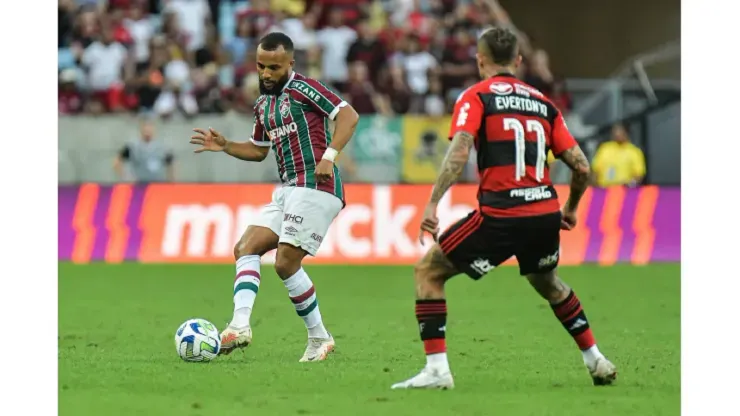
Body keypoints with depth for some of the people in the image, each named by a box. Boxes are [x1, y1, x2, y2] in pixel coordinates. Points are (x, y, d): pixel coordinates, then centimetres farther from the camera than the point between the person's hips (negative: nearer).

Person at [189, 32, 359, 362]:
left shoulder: (301, 88, -8)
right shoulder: (263, 105, 18)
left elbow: (348, 115, -14)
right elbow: (258, 150, 30)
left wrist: (329, 156, -24)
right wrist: (224, 146, 13)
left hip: (314, 187, -9)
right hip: (287, 190, 9)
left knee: (286, 263, -11)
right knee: (245, 248, -1)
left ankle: (319, 338, 2)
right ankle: (240, 326, -14)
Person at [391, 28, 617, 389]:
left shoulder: (476, 96, 3)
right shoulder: (542, 103, 16)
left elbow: (459, 150, -14)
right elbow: (581, 166, 12)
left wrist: (432, 204, -17)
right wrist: (571, 209, 29)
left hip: (500, 214, -5)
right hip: (545, 213, 5)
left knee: (428, 271, 9)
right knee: (546, 282, 34)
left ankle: (436, 369, -3)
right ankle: (596, 361, 35)